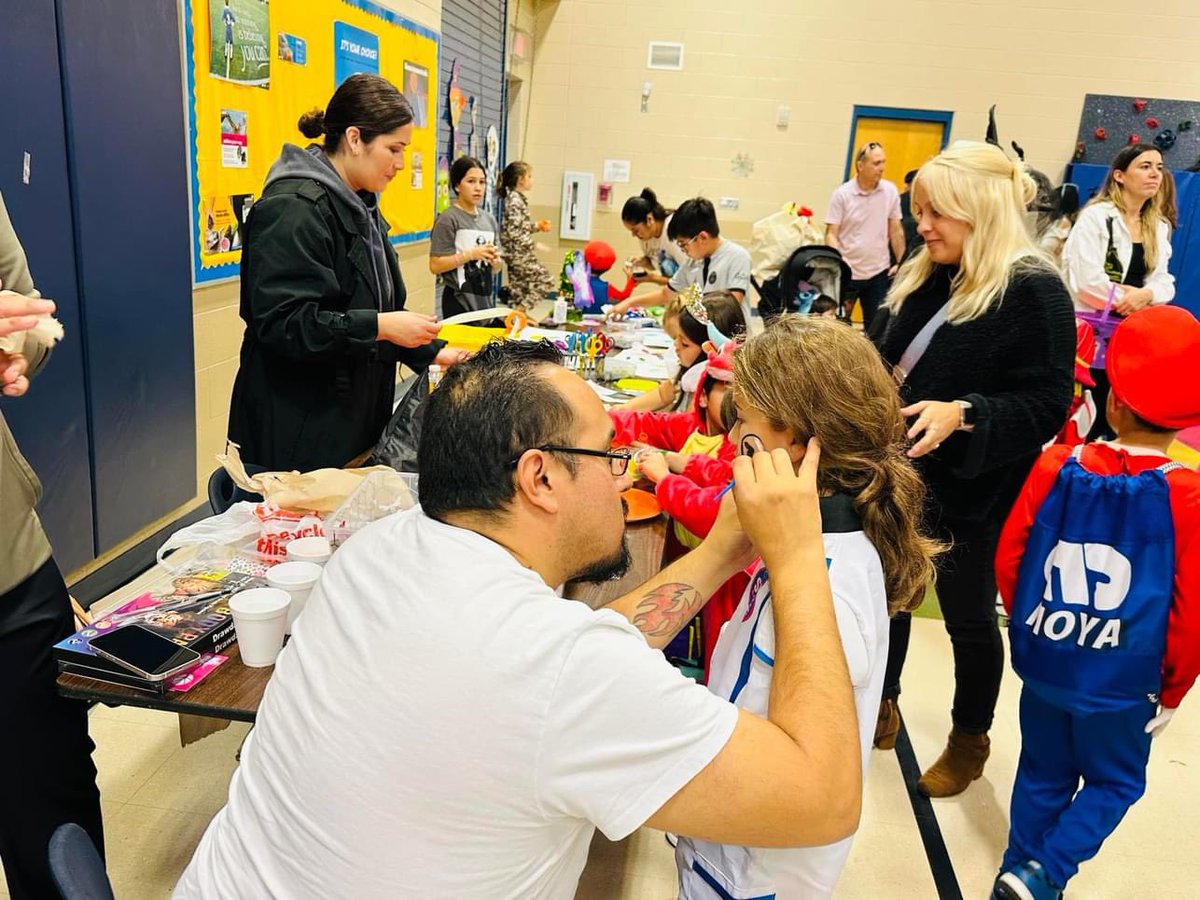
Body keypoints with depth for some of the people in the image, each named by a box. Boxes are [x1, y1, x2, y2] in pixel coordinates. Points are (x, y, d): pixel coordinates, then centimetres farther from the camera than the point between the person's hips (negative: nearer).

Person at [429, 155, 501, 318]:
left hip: (486, 300, 6)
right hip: (458, 302, -6)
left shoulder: (489, 219, 11)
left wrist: (495, 260, -2)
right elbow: (435, 266, -13)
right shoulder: (448, 219, -7)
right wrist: (470, 254, -18)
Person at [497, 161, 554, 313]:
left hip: (518, 253, 10)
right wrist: (534, 245, -18)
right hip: (518, 253, -10)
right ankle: (520, 311, -7)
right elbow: (512, 232, -23)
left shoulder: (518, 198, 13)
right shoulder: (515, 200, -17)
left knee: (519, 290, 12)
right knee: (546, 281, -6)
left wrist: (537, 226, 12)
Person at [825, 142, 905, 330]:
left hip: (879, 272, 3)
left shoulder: (891, 191, 0)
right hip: (847, 273, -2)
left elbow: (896, 231, 7)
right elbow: (831, 234, -9)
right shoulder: (841, 194, -9)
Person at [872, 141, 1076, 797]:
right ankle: (880, 708, 41)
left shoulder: (1034, 292, -18)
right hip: (902, 478, 7)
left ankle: (970, 741, 36)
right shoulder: (927, 278, 3)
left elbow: (1045, 405, -22)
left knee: (969, 618, 12)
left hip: (970, 495, -6)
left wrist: (961, 415, -35)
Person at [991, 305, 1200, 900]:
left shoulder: (1055, 468, -11)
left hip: (1043, 665, 3)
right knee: (1114, 782, 21)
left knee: (1043, 775, 22)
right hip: (1122, 681, -2)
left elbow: (1008, 558, -4)